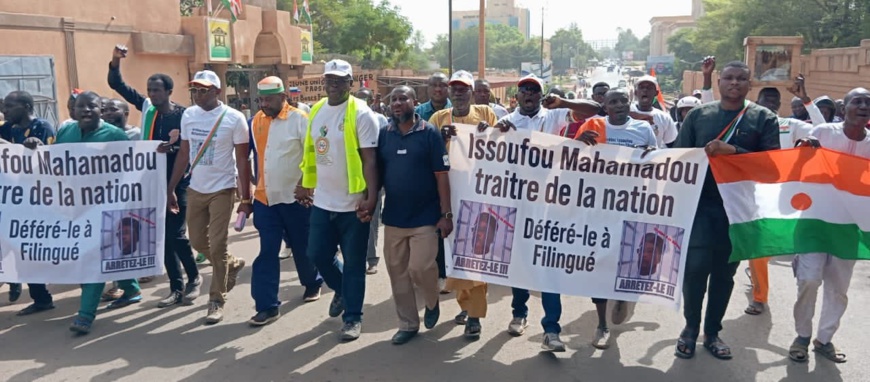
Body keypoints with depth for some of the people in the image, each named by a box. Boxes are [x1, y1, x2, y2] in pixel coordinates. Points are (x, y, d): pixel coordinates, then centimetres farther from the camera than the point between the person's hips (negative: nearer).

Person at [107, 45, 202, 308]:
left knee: (176, 234, -5)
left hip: (177, 183, -5)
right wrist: (116, 61, -6)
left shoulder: (183, 115, -8)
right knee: (163, 236, 7)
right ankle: (177, 288, 16)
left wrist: (172, 149, -28)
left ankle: (194, 277, 18)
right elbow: (117, 85, 9)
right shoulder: (147, 108, 6)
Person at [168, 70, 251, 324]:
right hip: (195, 189, 5)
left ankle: (217, 301, 12)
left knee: (217, 247, -3)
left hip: (222, 190, -5)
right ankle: (232, 265, 40)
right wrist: (171, 189, 7)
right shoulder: (188, 115, 2)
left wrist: (246, 198, -10)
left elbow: (242, 160, -9)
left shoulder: (234, 118, -12)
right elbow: (183, 154, 9)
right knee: (198, 242, 13)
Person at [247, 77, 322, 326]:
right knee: (267, 252, 2)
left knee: (303, 247, 12)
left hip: (295, 197, -4)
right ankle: (267, 306, 6)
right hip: (264, 198, 4)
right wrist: (253, 184, 13)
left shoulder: (299, 119, -11)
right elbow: (253, 155, 15)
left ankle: (312, 284, 38)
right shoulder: (255, 121, 5)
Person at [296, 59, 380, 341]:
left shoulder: (360, 113, -11)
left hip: (353, 204, -5)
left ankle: (353, 317, 19)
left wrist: (371, 199, -22)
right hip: (322, 201, 6)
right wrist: (305, 185, 15)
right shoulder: (316, 111, 8)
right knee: (317, 254, 11)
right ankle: (341, 290, 39)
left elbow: (370, 159, -15)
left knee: (353, 263, 4)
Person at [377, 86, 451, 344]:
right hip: (393, 217, 4)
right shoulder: (383, 135, 4)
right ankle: (408, 324, 23)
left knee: (420, 268, -8)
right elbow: (376, 173, 9)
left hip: (425, 216, -4)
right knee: (397, 272, 8)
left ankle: (432, 301, 24)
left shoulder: (429, 133, -6)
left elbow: (441, 175, -7)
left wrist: (446, 214, -11)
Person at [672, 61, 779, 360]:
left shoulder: (764, 118, 4)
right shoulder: (698, 114, 5)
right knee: (696, 265, -8)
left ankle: (712, 332, 22)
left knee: (725, 270, 9)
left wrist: (732, 150, -19)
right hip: (701, 202, -1)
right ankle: (691, 328, 12)